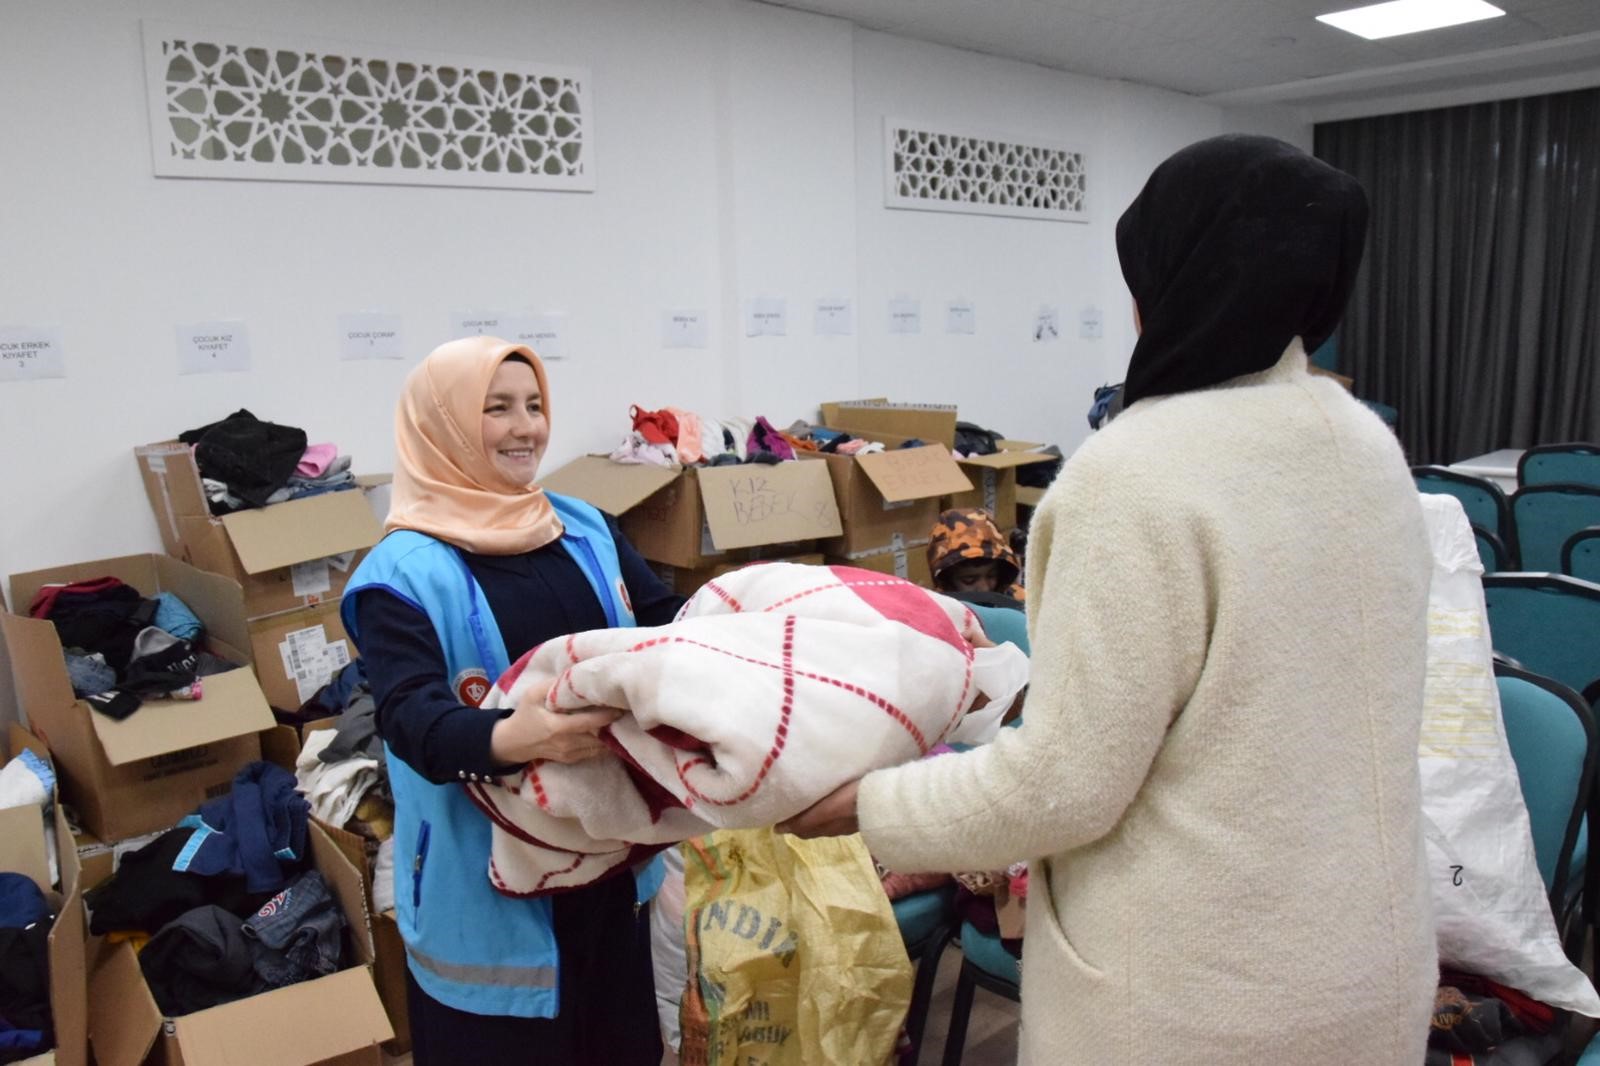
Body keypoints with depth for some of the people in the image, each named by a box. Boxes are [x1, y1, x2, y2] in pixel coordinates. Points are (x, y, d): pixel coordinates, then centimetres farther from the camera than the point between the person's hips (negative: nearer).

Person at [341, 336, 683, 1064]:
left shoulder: (586, 528, 4)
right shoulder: (402, 572, -13)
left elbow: (668, 623, 5)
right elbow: (410, 716, -24)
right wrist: (507, 739, -44)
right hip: (487, 882, -5)